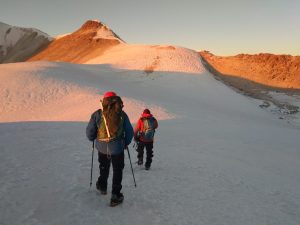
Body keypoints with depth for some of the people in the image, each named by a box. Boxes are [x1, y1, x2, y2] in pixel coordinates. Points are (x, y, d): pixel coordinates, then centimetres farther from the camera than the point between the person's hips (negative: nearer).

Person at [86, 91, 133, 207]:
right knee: (117, 171, 13)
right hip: (117, 148, -1)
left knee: (104, 168, 28)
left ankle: (102, 186, 45)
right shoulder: (122, 114, -5)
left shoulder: (97, 114, -9)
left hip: (102, 148, 1)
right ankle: (115, 196, 15)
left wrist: (93, 139, 14)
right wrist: (126, 143, 17)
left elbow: (89, 133, -7)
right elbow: (130, 132, 0)